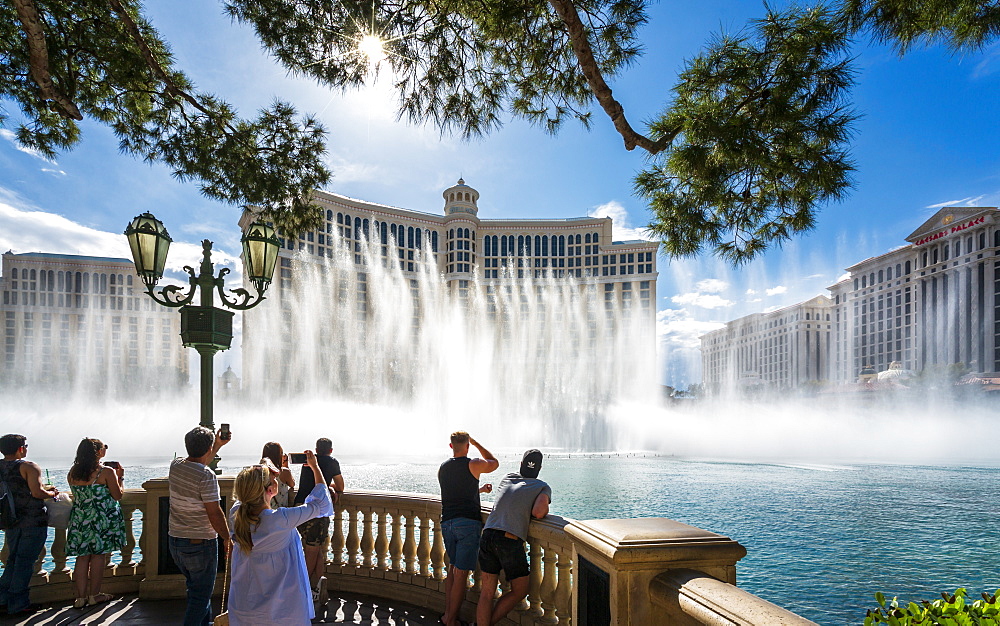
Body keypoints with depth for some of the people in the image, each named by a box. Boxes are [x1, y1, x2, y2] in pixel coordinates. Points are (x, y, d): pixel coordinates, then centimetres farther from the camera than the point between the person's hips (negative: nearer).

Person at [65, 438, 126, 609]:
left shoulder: (73, 472, 2)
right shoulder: (106, 472, -14)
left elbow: (78, 494, 17)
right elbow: (118, 496, -8)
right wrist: (119, 477, 4)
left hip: (79, 519, 5)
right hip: (102, 520, -5)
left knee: (82, 557, 10)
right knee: (99, 555, 6)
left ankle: (80, 597, 12)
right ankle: (94, 595, 13)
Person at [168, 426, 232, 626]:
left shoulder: (175, 466, 0)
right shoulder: (207, 476, -23)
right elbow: (214, 513, -21)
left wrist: (218, 446, 30)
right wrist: (227, 538, -9)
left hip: (175, 540, 8)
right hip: (200, 543, -8)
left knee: (195, 587, 25)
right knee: (201, 594, 6)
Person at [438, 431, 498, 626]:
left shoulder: (442, 468, 12)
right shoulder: (473, 465, -7)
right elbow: (494, 463, 14)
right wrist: (476, 443, 20)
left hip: (447, 523, 6)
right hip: (468, 523, -6)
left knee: (452, 569, 18)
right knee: (461, 574, 0)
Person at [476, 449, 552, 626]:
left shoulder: (507, 478, 21)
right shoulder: (543, 487, 8)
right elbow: (538, 513, -9)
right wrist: (546, 510, 12)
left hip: (488, 536, 5)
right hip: (511, 541, -4)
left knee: (487, 593, 10)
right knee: (519, 592, 15)